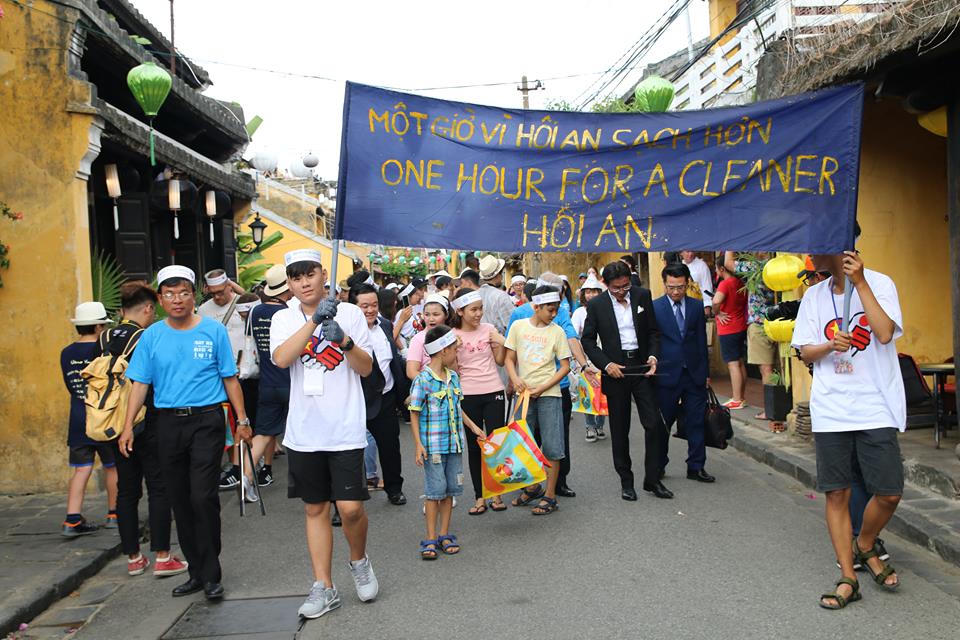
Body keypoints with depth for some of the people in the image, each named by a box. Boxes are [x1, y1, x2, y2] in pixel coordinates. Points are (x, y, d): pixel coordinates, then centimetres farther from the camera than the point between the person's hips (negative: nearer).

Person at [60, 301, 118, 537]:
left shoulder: (66, 354, 3)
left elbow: (71, 387, 12)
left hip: (78, 420, 4)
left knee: (81, 469, 5)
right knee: (112, 466, 11)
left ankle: (72, 520, -2)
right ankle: (113, 514, 21)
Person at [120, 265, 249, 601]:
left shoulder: (214, 330, 0)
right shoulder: (152, 336, 6)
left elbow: (230, 379, 4)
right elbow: (139, 384, 7)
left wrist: (242, 420, 2)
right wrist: (128, 426, -1)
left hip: (206, 421, -3)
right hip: (169, 423, 4)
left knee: (203, 498, -10)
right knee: (180, 501, 9)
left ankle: (211, 575, 3)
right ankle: (196, 571, 22)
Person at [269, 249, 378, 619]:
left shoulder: (349, 312, 1)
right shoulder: (284, 319, 4)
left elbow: (366, 368, 0)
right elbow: (281, 359, -16)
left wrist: (344, 340, -17)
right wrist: (315, 320, -21)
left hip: (345, 429, -2)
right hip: (304, 432, 2)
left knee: (350, 507, -7)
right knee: (315, 509, 9)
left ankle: (359, 560, 24)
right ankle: (323, 587, 21)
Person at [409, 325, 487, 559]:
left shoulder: (453, 377, 8)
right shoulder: (423, 379, -12)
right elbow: (414, 414, -10)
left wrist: (473, 427, 22)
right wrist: (418, 445, -13)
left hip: (454, 443, 6)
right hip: (433, 446, -6)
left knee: (450, 490, 11)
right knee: (435, 491, 0)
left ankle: (444, 535, 22)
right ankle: (431, 539, 12)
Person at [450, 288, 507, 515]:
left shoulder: (488, 329, 2)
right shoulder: (452, 336, -3)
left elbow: (500, 361, 8)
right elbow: (453, 370, -2)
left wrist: (501, 345, -9)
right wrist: (452, 350, -17)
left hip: (493, 392, 1)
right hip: (468, 395, -1)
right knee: (474, 445, 7)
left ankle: (497, 494, 17)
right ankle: (479, 497, 16)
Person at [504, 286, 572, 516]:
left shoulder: (557, 331, -1)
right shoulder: (518, 326, 3)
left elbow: (565, 366, -2)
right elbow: (509, 359, 6)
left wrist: (542, 388, -11)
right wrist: (515, 379, -13)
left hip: (549, 394, -2)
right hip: (524, 393, 2)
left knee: (552, 447, -2)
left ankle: (550, 496, 8)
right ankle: (530, 488, 29)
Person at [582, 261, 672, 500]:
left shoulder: (643, 296, 2)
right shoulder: (596, 305, -3)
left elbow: (654, 331, 8)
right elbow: (588, 341, 1)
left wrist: (653, 356, -8)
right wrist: (606, 364, -10)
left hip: (642, 366, 1)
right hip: (615, 370, -1)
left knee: (654, 424, -3)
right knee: (619, 430, 7)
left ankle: (653, 479, 9)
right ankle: (626, 481, 19)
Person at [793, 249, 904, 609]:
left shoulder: (879, 283, -2)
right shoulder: (814, 296, 10)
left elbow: (884, 334, -16)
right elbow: (805, 352, 9)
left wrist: (860, 282, -16)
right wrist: (830, 345, -13)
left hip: (876, 408, -3)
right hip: (831, 410, 3)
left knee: (888, 494, -2)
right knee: (837, 494, 3)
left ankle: (864, 547, 27)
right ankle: (848, 579, 13)